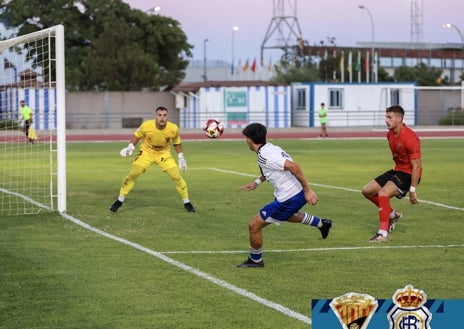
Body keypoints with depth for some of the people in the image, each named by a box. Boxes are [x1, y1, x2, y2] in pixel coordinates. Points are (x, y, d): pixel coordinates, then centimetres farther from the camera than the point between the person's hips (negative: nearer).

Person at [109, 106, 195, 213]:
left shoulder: (173, 128, -22)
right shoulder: (146, 125, -26)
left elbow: (177, 142, 0)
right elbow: (137, 135, -5)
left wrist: (181, 158, 2)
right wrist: (130, 148, -15)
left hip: (164, 155, 1)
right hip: (146, 152, -1)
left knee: (177, 177, -7)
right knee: (132, 175, -10)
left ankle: (186, 202, 13)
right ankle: (120, 201, 6)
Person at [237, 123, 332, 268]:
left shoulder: (264, 156, -24)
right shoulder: (270, 147, 4)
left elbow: (294, 167, -31)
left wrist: (307, 190, -29)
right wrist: (257, 182, 25)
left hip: (288, 200, -10)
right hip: (298, 193, 10)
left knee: (254, 225, 0)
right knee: (287, 215, 43)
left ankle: (255, 260, 19)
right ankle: (322, 223, 53)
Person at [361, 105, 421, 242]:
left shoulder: (410, 138, -24)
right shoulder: (390, 134, 3)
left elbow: (416, 166, -22)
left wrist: (412, 191, -23)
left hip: (408, 174, -9)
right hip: (397, 170, 9)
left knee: (383, 193, -29)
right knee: (367, 191, 6)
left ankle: (383, 233, -24)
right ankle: (392, 214, 23)